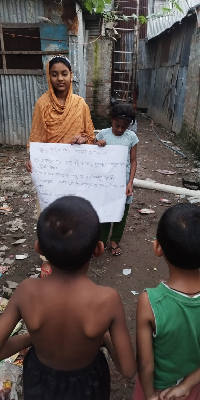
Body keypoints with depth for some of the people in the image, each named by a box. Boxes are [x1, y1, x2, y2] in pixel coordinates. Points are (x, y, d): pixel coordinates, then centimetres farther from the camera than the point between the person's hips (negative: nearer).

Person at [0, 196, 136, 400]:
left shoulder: (27, 292, -32)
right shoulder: (107, 299, -35)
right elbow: (128, 370, -22)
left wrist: (31, 336, -4)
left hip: (40, 381, 1)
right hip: (87, 383, 0)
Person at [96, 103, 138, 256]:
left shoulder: (132, 137, -4)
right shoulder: (103, 134, -4)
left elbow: (133, 161, -1)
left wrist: (130, 182, -10)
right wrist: (97, 146, -18)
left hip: (123, 181, 1)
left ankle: (115, 240, 32)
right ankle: (101, 241, 25)